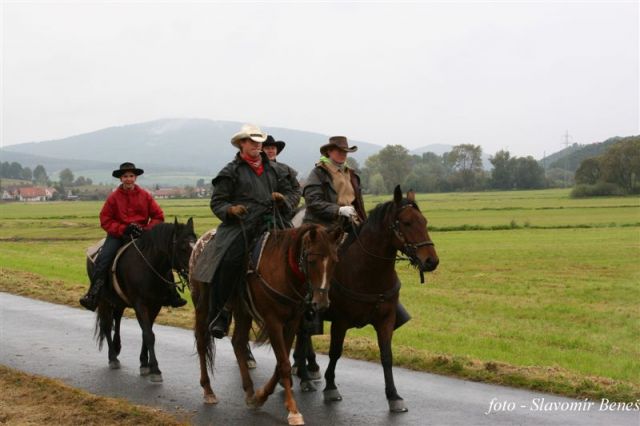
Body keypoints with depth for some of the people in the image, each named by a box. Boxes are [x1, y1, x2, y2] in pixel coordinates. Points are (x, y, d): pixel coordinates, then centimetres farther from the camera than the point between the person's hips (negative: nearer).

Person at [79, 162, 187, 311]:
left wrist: (147, 229, -12)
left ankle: (172, 295, -6)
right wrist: (123, 229, -16)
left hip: (142, 233, 1)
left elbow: (158, 216, 5)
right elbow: (105, 220, -1)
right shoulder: (113, 197, -1)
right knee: (103, 259, -24)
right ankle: (92, 296, -23)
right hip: (118, 235, -1)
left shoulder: (145, 196, 3)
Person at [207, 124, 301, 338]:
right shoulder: (231, 172, 11)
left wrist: (283, 199, 5)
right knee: (229, 261, -26)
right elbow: (217, 202, 9)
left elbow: (293, 194, 28)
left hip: (269, 225, 4)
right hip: (239, 226, -4)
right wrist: (230, 209, -12)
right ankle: (218, 316, -14)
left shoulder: (271, 170, 24)